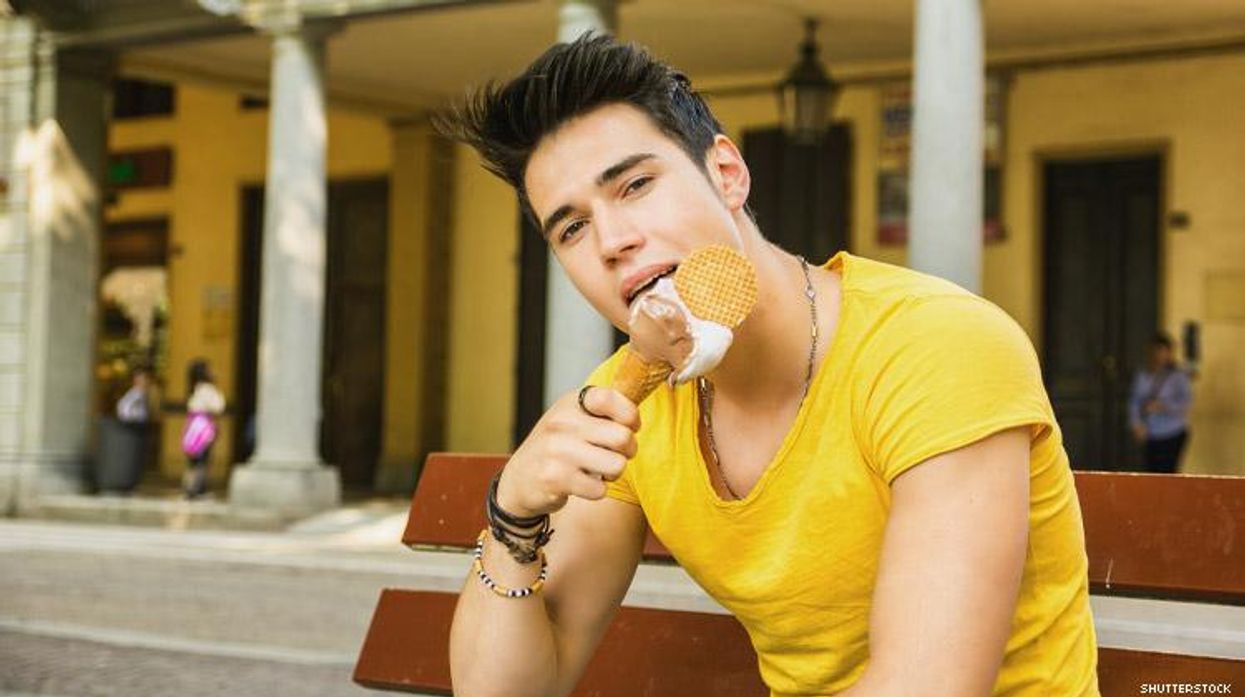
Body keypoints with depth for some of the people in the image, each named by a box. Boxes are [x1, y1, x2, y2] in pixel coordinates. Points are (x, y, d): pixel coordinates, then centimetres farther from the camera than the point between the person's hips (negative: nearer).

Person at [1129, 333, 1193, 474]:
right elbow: (1134, 401, 4)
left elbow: (1186, 400, -14)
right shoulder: (1143, 375, 7)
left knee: (1167, 471, -11)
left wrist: (1163, 405, -27)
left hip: (1173, 434, -4)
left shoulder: (1179, 376, -4)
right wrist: (1136, 423, -10)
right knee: (1151, 471, 2)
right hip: (1150, 435, 4)